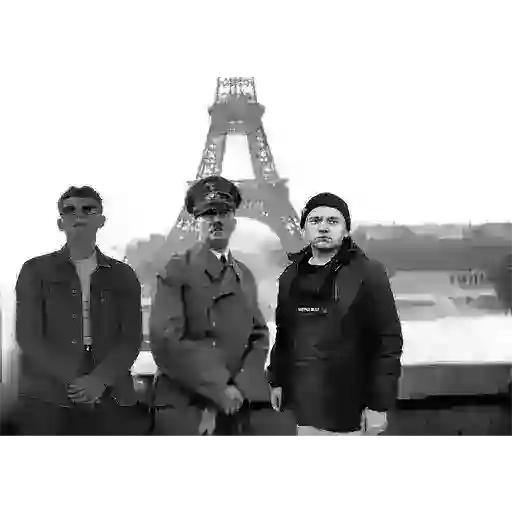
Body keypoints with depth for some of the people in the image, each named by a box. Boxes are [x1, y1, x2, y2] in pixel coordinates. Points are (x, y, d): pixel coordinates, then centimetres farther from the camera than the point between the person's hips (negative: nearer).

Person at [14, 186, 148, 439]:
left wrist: (99, 380, -13)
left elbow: (131, 339, 4)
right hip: (47, 399, -1)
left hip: (109, 399, 1)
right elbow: (28, 337, -1)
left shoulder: (123, 275, 13)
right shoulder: (35, 271, 9)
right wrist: (74, 380, -12)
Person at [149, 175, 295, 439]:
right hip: (181, 402, -4)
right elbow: (165, 340, -12)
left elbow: (259, 337, 9)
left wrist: (240, 388, -9)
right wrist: (218, 389, -14)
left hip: (237, 400, 5)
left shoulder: (245, 276, 16)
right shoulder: (176, 271, -2)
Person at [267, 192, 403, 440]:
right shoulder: (291, 276, 10)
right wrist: (277, 380, 13)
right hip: (305, 407, 5)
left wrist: (379, 403, -14)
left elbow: (388, 340, -10)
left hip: (351, 407, -5)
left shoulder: (368, 273, -7)